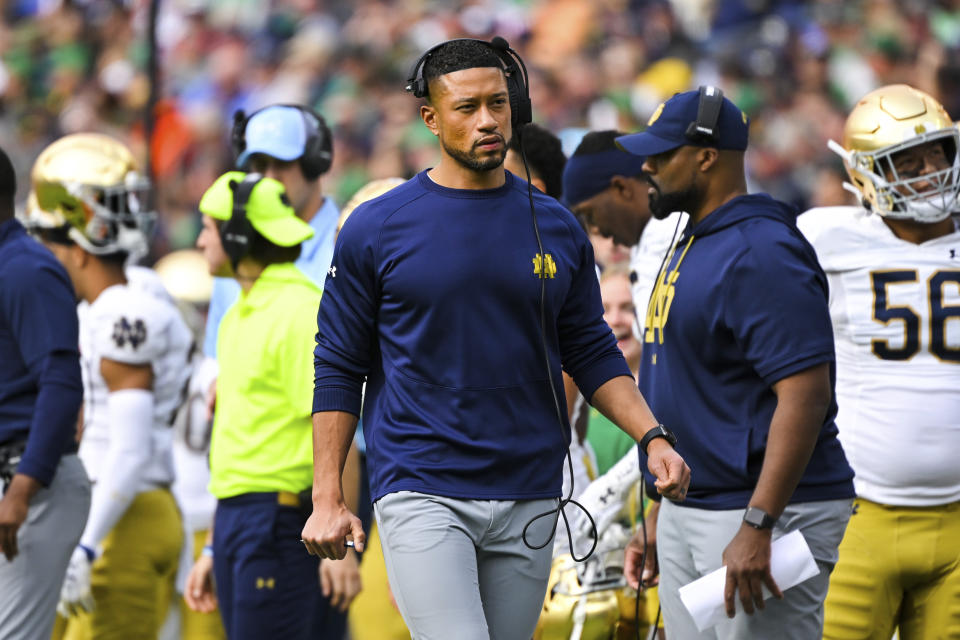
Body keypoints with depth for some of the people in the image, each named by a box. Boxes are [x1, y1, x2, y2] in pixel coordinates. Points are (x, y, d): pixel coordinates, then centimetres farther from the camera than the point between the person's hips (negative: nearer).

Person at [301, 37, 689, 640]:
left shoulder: (557, 228, 9)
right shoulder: (376, 229, 0)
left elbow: (592, 353, 14)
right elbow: (339, 368, 2)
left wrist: (653, 439, -2)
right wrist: (327, 498, -4)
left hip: (529, 497, 4)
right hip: (420, 494, -4)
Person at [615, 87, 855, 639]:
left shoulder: (761, 253, -17)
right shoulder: (687, 249, 16)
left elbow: (806, 394, -24)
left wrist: (757, 528, -28)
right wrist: (656, 520, 22)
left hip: (771, 511, -10)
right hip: (687, 518, 10)